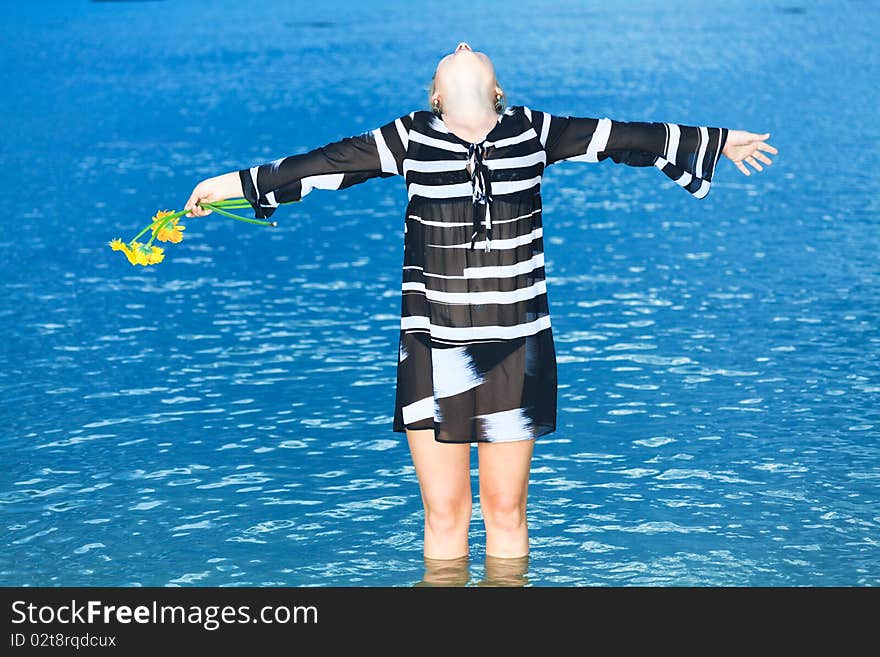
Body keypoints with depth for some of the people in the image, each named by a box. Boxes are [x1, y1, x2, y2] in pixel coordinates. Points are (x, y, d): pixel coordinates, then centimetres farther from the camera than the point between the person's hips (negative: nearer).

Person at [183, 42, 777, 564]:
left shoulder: (532, 131, 5)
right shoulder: (412, 137, 2)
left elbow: (622, 138, 14)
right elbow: (324, 164, 7)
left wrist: (715, 142, 24)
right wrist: (237, 184, 9)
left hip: (516, 351, 1)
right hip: (434, 351, 0)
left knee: (506, 508, 8)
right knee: (444, 512, 6)